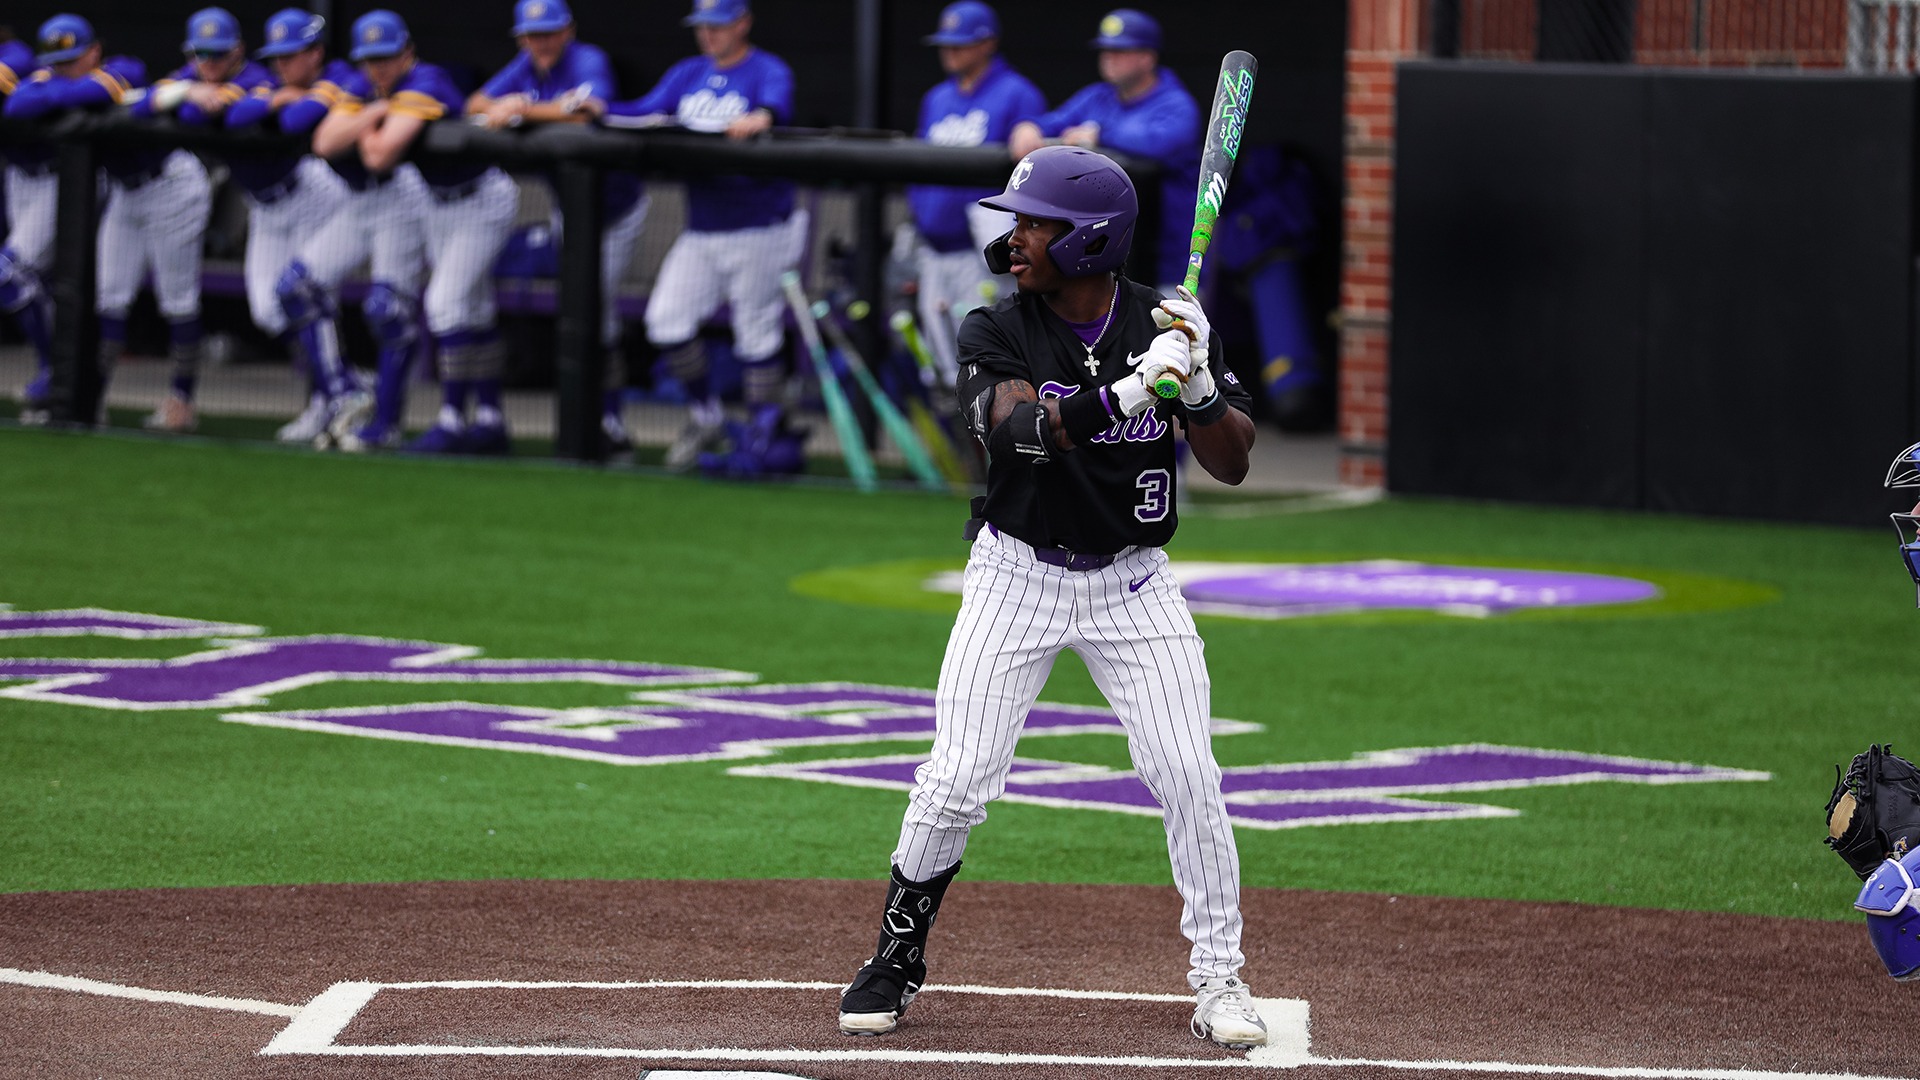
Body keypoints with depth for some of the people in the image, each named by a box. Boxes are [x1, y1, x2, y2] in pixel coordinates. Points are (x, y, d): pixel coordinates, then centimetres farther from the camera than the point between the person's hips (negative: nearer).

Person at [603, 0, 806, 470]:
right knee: (666, 321, -1)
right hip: (700, 232, 6)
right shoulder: (688, 74, 14)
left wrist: (759, 118, -52)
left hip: (758, 232, -6)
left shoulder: (768, 71, -6)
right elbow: (646, 113, 4)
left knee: (757, 334, -4)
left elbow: (777, 102, -28)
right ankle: (706, 417, 17)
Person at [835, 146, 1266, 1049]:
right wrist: (1133, 387, -38)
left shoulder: (1166, 324, -5)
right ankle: (896, 959, 12)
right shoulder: (996, 332, -9)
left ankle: (1218, 977, 6)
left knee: (1188, 778, -7)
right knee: (957, 781, -6)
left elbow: (1232, 464, -7)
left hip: (1133, 584, 1)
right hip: (1017, 576, -1)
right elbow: (1019, 428, -28)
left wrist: (1197, 384, -27)